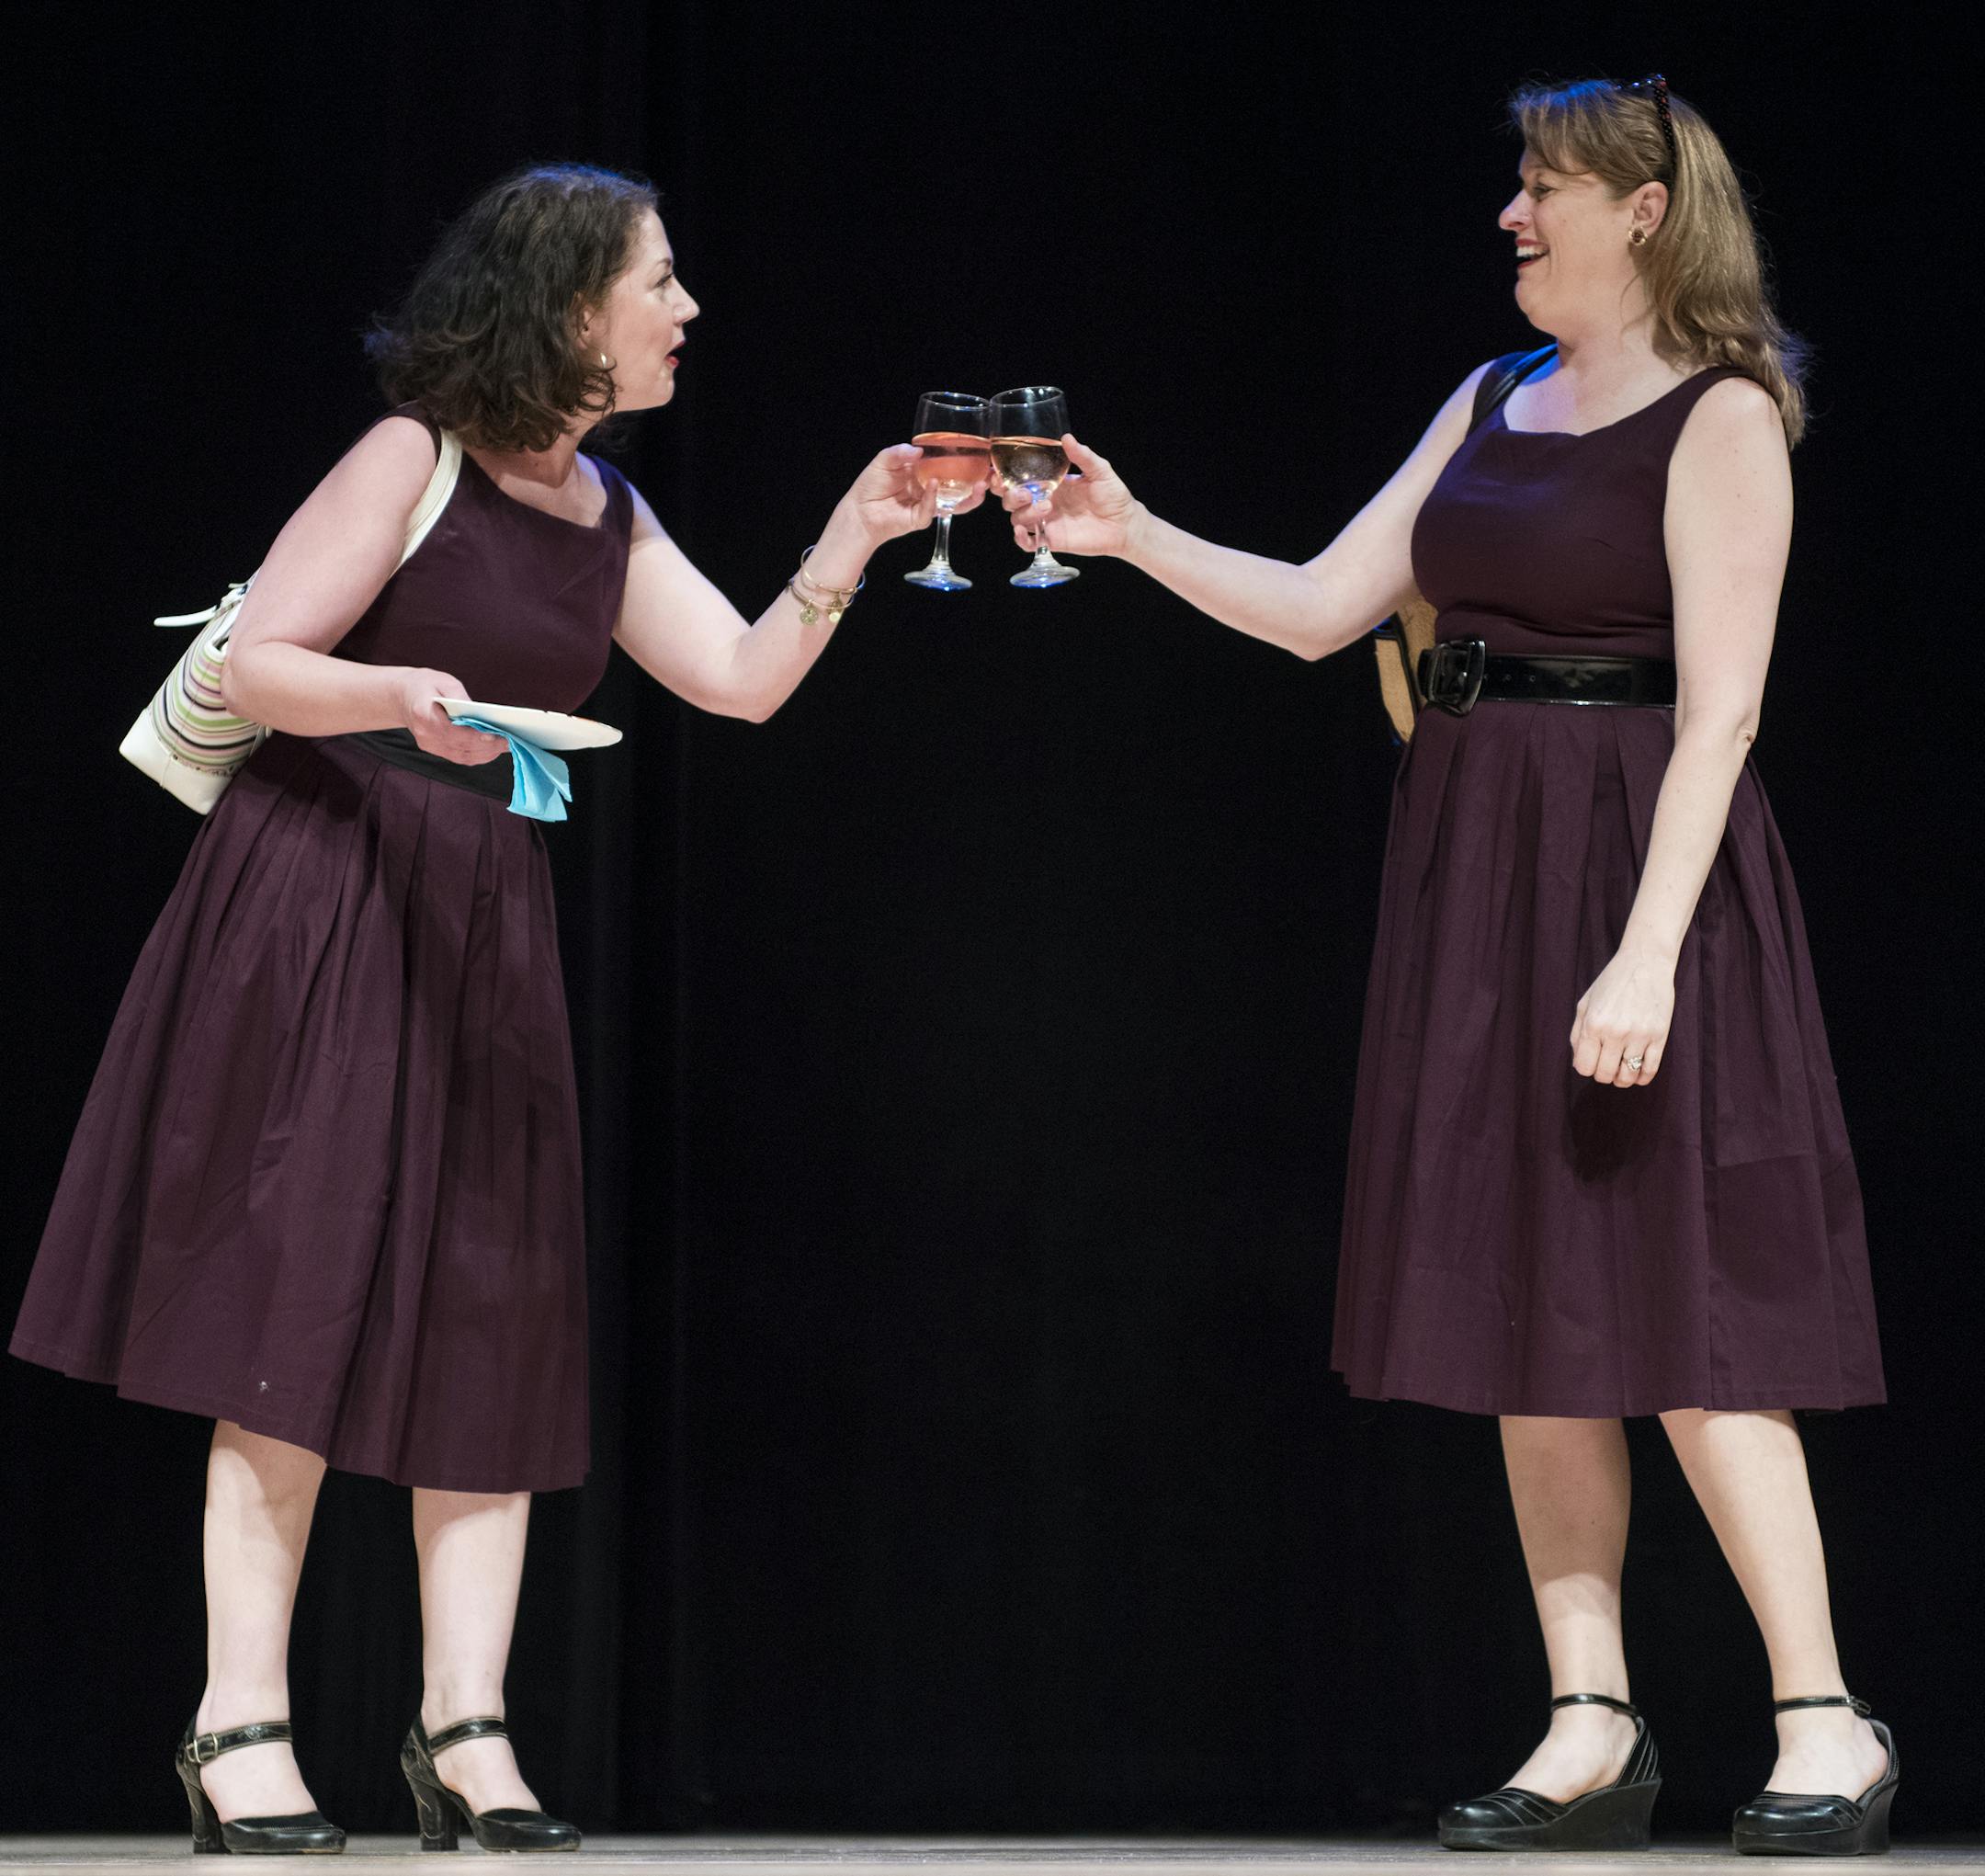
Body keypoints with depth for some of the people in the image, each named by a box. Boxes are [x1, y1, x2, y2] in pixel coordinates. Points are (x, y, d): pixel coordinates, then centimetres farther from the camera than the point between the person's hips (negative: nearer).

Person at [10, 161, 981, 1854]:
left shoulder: (609, 518, 13)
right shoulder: (416, 460, -8)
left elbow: (744, 679, 10)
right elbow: (255, 665, -10)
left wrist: (859, 534, 4)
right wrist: (405, 694, -26)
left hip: (480, 925, 7)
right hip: (320, 893, -7)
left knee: (489, 1311, 1)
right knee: (304, 1297, -9)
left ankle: (466, 1723, 3)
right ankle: (242, 1727, -6)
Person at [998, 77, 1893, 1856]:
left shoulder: (1720, 419, -7)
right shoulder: (1492, 402, 15)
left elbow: (1721, 709, -15)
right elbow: (1322, 608, 15)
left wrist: (1648, 951, -22)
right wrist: (1135, 539, 3)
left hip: (1634, 868, -7)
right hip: (1473, 868, 7)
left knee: (1676, 1314, -9)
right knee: (1530, 1315, 6)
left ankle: (1824, 1725, -2)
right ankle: (1592, 1730, 11)